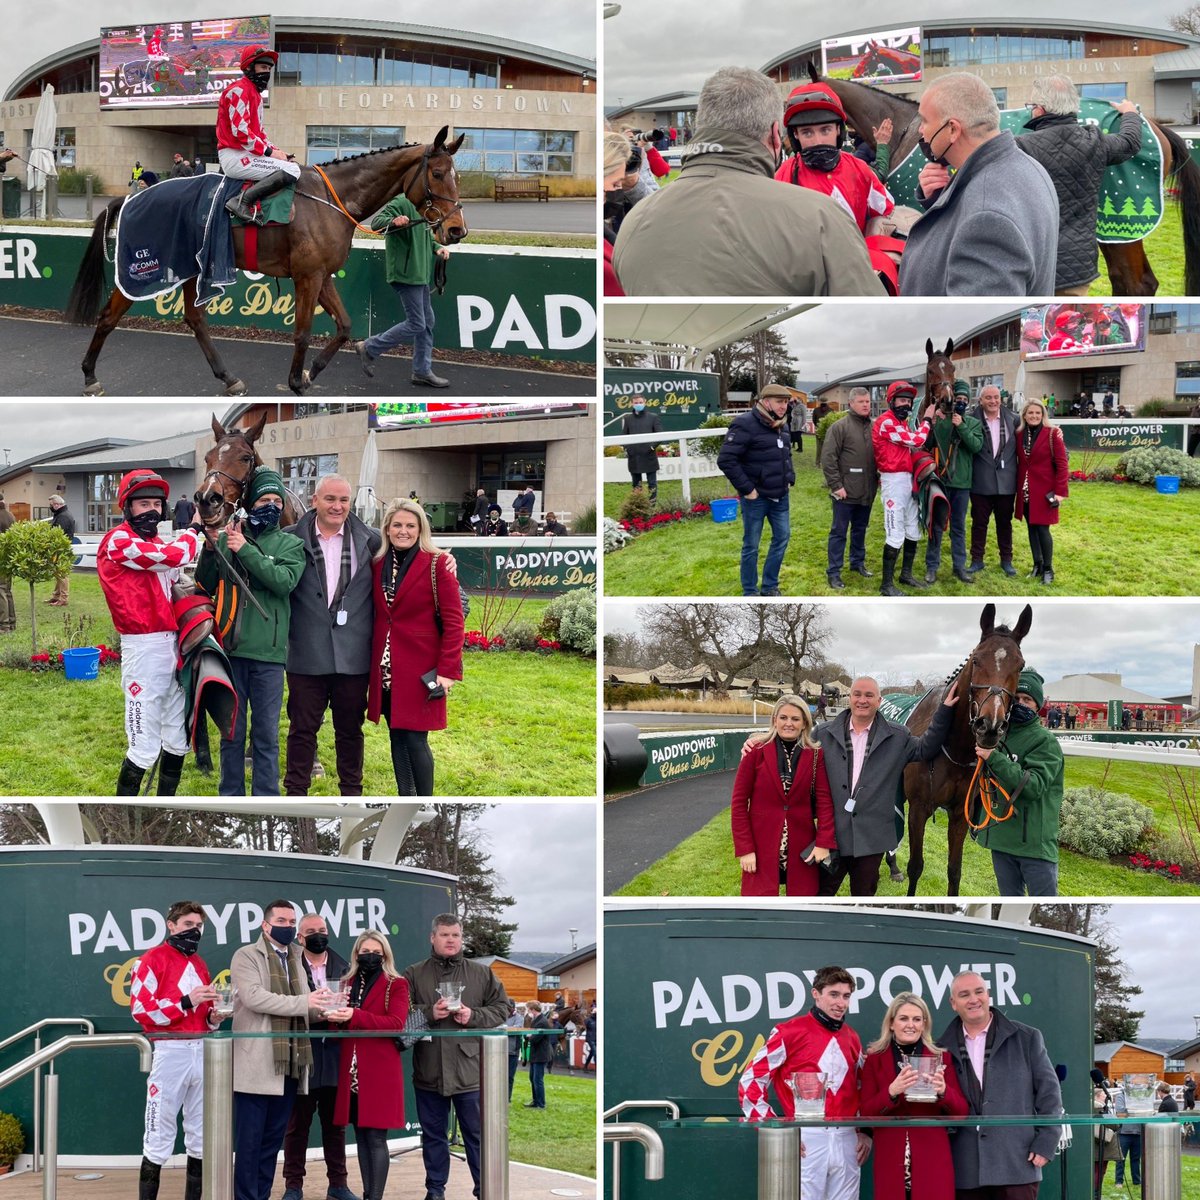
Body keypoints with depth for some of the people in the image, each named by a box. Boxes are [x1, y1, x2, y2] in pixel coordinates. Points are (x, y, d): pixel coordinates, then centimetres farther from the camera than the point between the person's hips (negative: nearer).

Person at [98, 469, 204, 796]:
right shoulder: (118, 542, -9)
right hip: (144, 648, -8)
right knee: (145, 745, -9)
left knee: (177, 738, 14)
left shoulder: (159, 545, 17)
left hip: (173, 644, 8)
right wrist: (194, 531, 1)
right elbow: (175, 556, -18)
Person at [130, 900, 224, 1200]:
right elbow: (141, 1009, -13)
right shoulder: (153, 960, -4)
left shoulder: (199, 964, 19)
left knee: (202, 1133, 7)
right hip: (170, 1052, -7)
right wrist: (185, 1002, -19)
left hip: (202, 1051, 7)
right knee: (159, 1135, -8)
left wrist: (214, 1017, 6)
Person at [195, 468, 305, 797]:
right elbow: (205, 586, 6)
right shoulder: (226, 539, 6)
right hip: (229, 647, 1)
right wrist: (210, 548, -10)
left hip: (267, 651, -1)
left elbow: (284, 581, -14)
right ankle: (230, 798, 19)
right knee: (231, 731, 9)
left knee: (266, 733, 4)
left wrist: (246, 550, -17)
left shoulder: (290, 544, 4)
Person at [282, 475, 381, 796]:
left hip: (352, 656, 2)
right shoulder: (292, 538, -1)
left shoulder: (369, 541, 5)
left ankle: (351, 791, 24)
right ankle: (295, 793, 15)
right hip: (307, 654, -2)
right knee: (302, 727, 6)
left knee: (350, 728, 12)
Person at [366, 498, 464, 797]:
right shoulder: (379, 564, 9)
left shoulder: (437, 564, -6)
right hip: (386, 669, 5)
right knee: (397, 736, 10)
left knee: (415, 738, -7)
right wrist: (372, 663, 4)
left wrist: (447, 670, -13)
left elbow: (453, 621, -8)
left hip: (420, 670, -5)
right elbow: (378, 616, 12)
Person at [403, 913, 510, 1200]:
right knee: (433, 1134, 10)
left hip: (469, 1070, -1)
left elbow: (501, 1008, 5)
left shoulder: (481, 974, 6)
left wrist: (473, 1016, -11)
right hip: (429, 1069, 1)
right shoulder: (414, 975, 5)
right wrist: (429, 1013, -17)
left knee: (477, 1133, 4)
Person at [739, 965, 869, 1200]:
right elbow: (750, 1083, -5)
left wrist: (864, 1132, 12)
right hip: (805, 1141, -6)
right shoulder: (790, 1033, -4)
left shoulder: (851, 1039, 15)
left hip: (846, 1142, 6)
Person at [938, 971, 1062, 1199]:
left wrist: (1045, 1143, -1)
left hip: (1017, 1164, -2)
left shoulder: (1027, 1038, 7)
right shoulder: (944, 1048, 10)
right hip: (965, 1171, 2)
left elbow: (1049, 1093, 6)